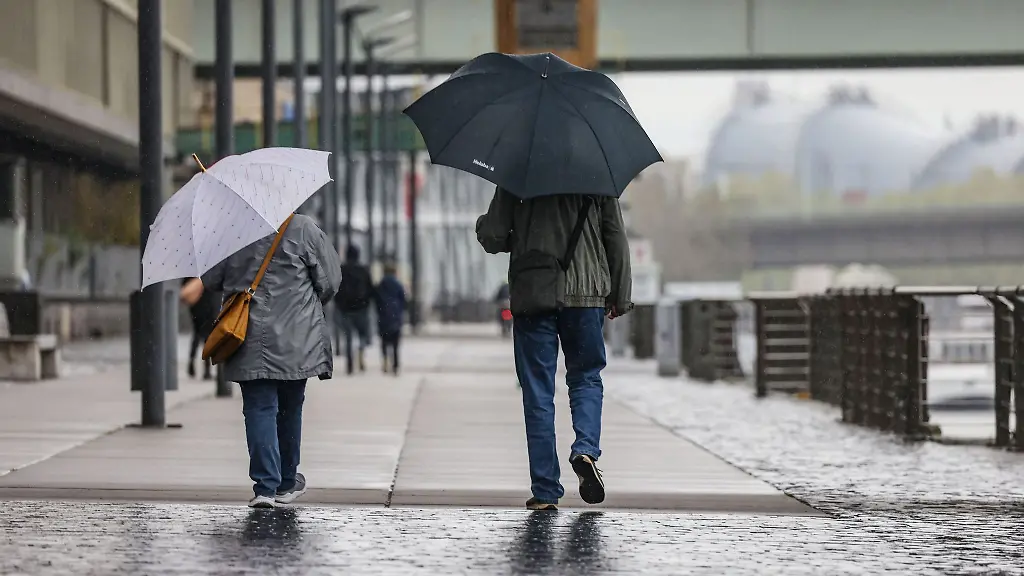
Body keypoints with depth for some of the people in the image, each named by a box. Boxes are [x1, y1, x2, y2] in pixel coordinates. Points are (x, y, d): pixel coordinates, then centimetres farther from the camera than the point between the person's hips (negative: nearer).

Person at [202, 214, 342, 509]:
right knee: (290, 408, 15)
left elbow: (210, 280, 7)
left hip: (250, 342, 0)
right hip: (297, 341, 0)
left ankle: (266, 485, -11)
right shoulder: (302, 228, -6)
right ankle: (286, 483, 26)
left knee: (259, 409, 1)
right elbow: (329, 280, 0)